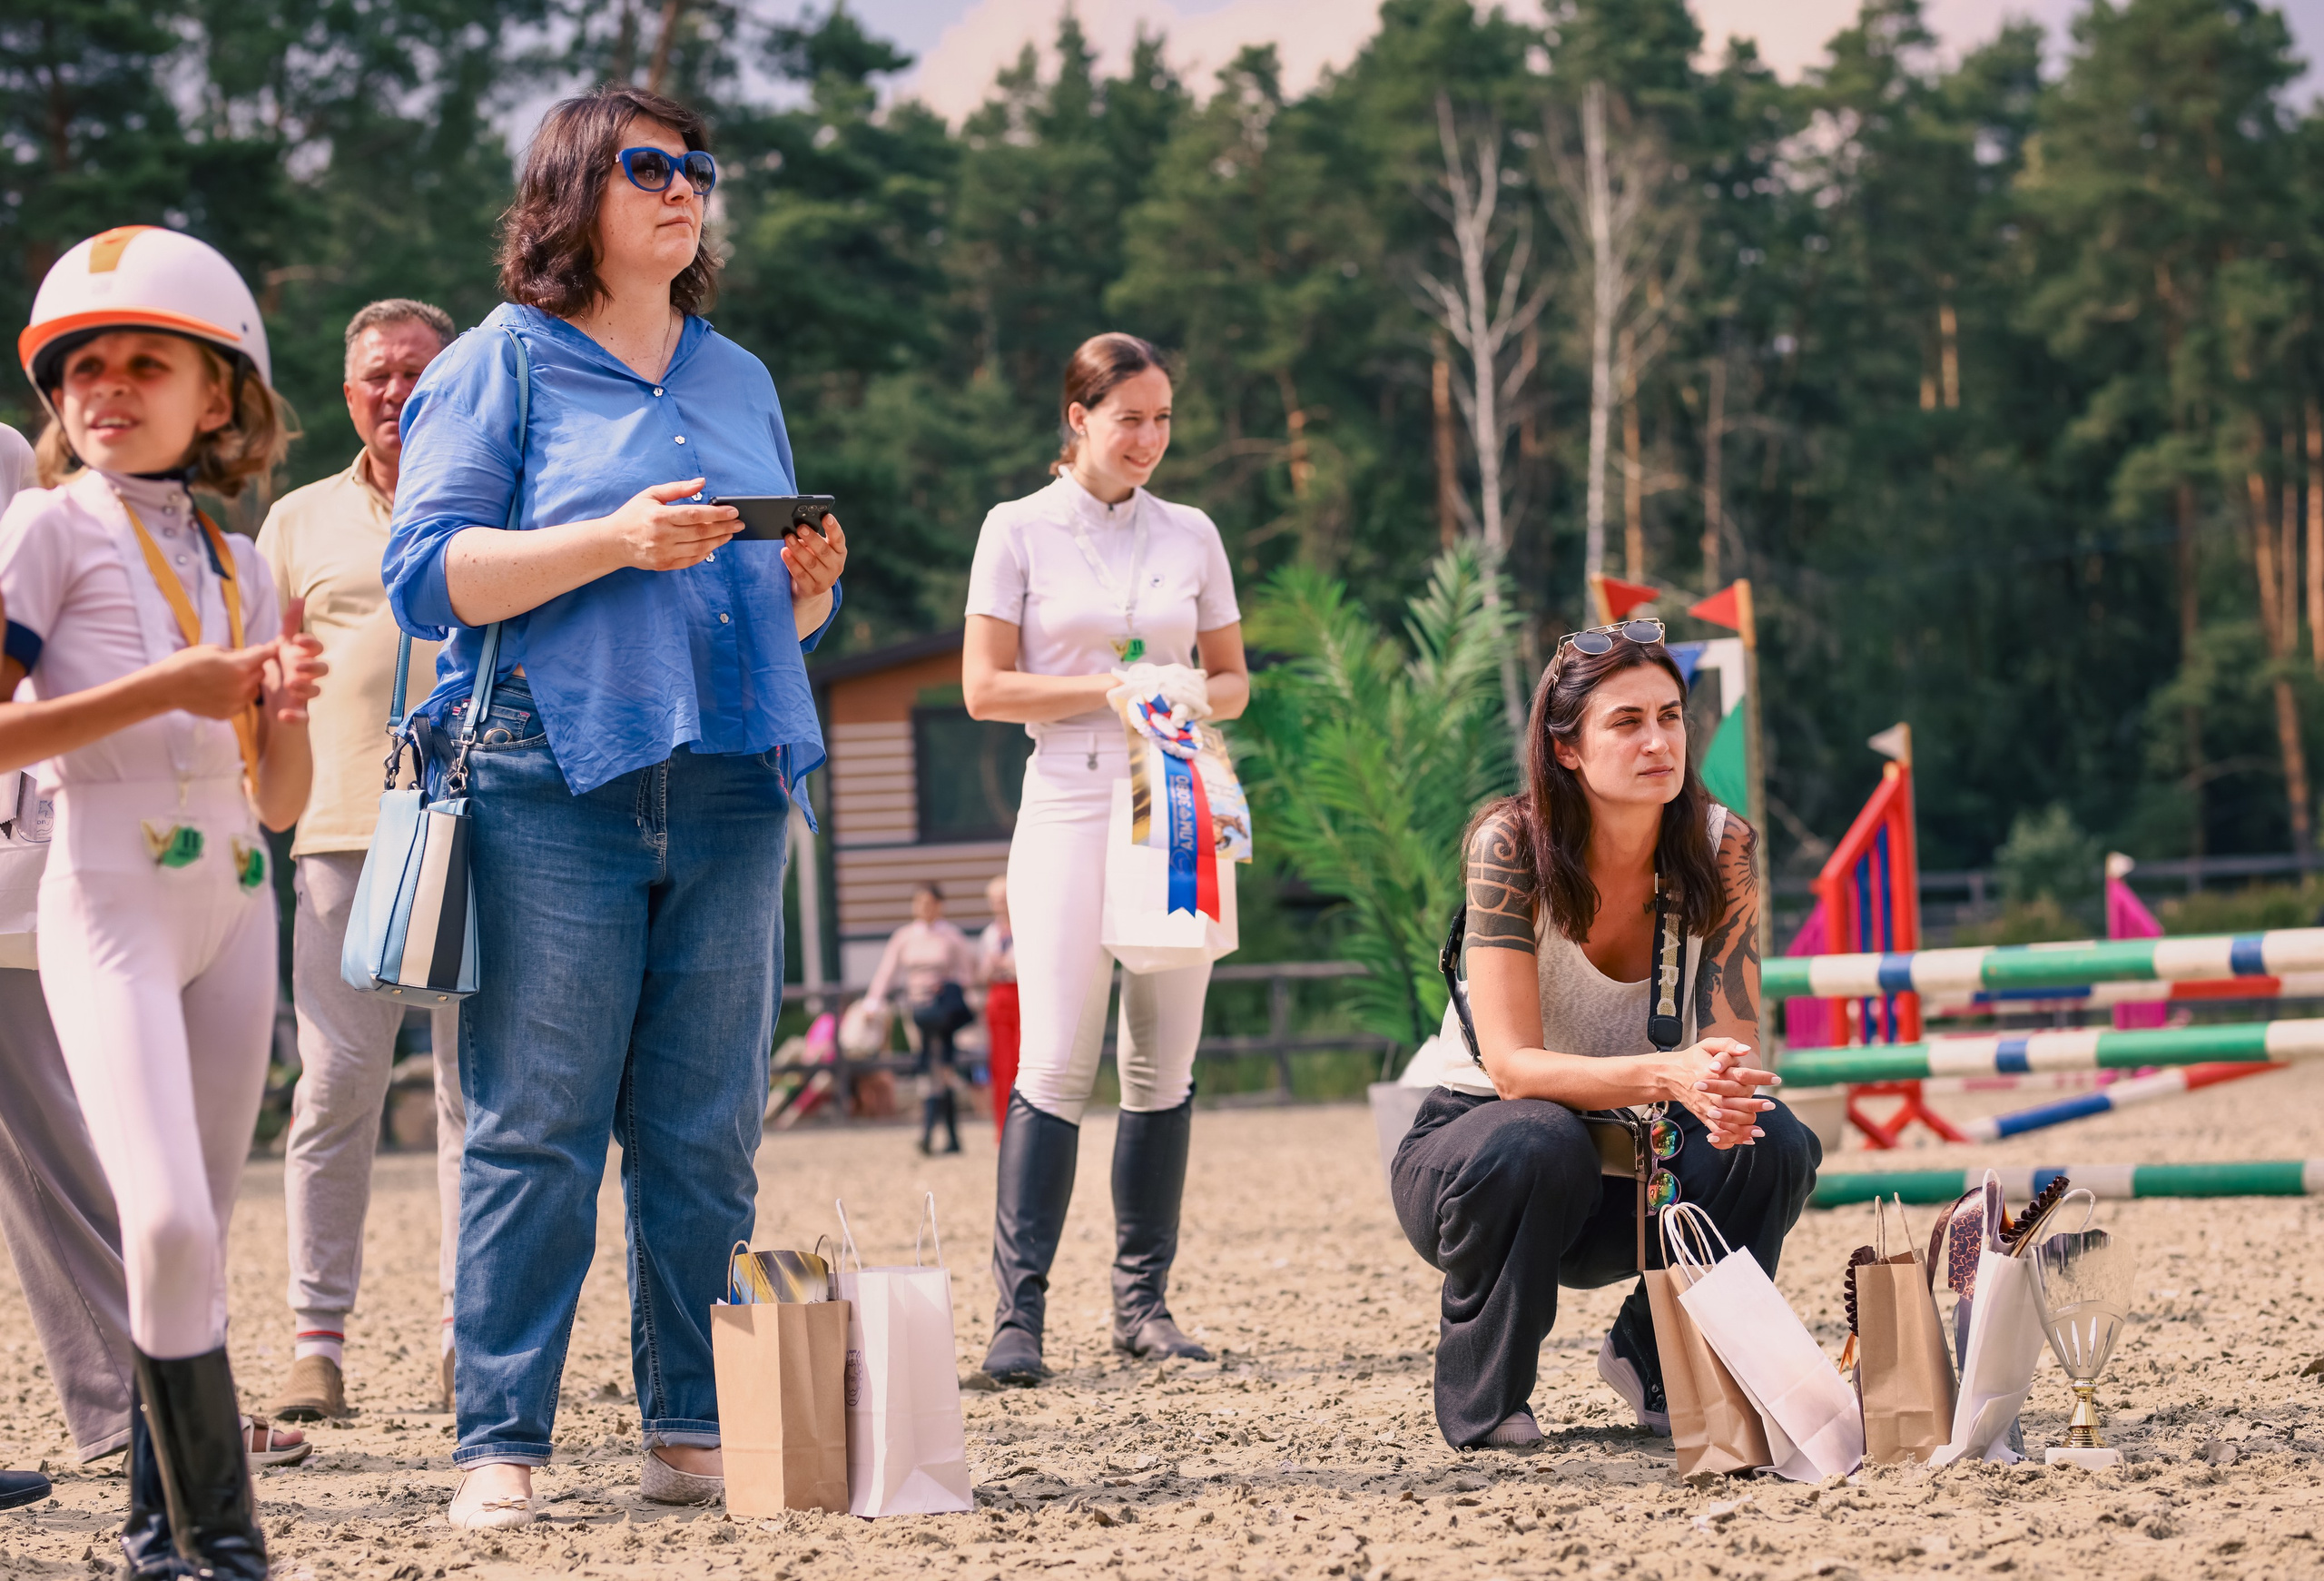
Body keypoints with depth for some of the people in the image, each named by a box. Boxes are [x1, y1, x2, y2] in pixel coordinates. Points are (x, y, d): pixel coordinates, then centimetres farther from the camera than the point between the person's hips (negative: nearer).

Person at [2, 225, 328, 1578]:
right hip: (110, 900, -6)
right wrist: (162, 690, -16)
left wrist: (283, 709, -4)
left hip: (236, 903, 6)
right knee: (168, 1220, -18)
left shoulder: (238, 564, 14)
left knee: (203, 1236, 7)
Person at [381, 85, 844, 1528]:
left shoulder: (739, 380, 21)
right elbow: (429, 574, -6)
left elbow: (785, 614, 25)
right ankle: (502, 1442, -3)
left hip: (727, 792, 5)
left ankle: (694, 1432, 10)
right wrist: (614, 541, -15)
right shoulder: (498, 367, 5)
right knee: (538, 1127, -7)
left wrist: (809, 580, 2)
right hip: (553, 790, -5)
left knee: (705, 1132, 4)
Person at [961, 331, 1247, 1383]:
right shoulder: (1020, 530, 2)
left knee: (1164, 1066, 3)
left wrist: (1193, 697, -6)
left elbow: (1232, 680, 17)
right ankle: (1018, 1314, -10)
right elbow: (985, 687, -2)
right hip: (1069, 810, -4)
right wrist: (1114, 687, -12)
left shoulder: (1191, 535, 12)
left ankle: (1143, 1303, 10)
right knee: (1056, 1065, -12)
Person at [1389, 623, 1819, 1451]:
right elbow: (1513, 1066, -27)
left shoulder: (1720, 846, -11)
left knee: (1775, 1145, -25)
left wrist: (1728, 1088, -40)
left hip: (1634, 1168, 4)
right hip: (1475, 1148, -4)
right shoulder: (1510, 843, -22)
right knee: (1537, 1145, -38)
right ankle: (1481, 1397, -11)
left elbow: (1731, 1043, -14)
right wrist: (1668, 1076, -44)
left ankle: (1656, 1360, 2)